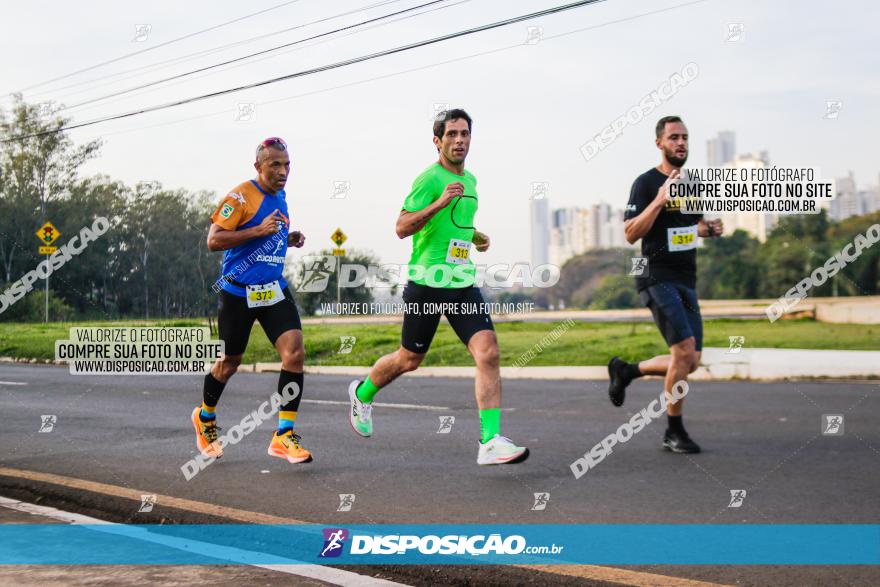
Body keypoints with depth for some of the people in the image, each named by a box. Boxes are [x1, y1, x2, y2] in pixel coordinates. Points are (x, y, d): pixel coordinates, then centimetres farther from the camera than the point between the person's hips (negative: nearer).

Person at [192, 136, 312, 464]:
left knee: (294, 353, -14)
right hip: (238, 292, -5)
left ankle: (284, 436, -10)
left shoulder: (280, 197, 11)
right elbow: (213, 240, -19)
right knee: (229, 363, 10)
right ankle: (205, 418, 38)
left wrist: (290, 239, 8)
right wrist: (259, 230, -25)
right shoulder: (241, 197, -12)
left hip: (274, 290, 6)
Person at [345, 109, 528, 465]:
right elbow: (402, 227, -18)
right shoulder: (429, 179, -11)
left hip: (463, 283, 6)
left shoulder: (469, 180, 15)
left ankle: (491, 443, -14)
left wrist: (474, 236, 14)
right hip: (427, 283, -6)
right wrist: (440, 202, -28)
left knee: (488, 352, -12)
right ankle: (362, 393, 41)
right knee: (410, 359, 10)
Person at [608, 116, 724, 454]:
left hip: (687, 281, 8)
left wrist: (709, 229, 5)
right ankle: (674, 432, -5)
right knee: (684, 348, -18)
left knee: (690, 362, 6)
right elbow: (630, 234, -16)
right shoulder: (646, 183, -9)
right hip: (657, 279, -8)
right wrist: (659, 200, -26)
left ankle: (625, 371, 29)